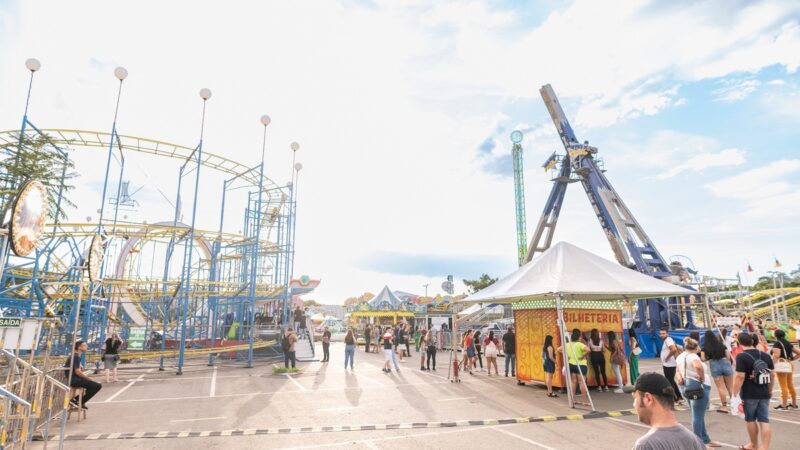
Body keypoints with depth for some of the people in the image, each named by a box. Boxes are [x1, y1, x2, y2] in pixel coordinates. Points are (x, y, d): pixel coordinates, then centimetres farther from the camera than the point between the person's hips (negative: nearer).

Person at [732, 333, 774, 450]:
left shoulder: (741, 356, -15)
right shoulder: (766, 355, 5)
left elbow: (740, 377, -20)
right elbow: (772, 375, 12)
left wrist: (735, 394, -15)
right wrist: (770, 391, 25)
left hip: (749, 394, -5)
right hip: (764, 394, 5)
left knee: (750, 419, 12)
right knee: (764, 420, 7)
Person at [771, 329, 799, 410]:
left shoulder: (777, 343, -11)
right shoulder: (788, 343, 13)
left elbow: (776, 355, -23)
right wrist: (792, 359, 14)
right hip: (789, 365, 8)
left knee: (783, 386, -5)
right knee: (790, 385, 18)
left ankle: (784, 405, -2)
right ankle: (794, 404, 27)